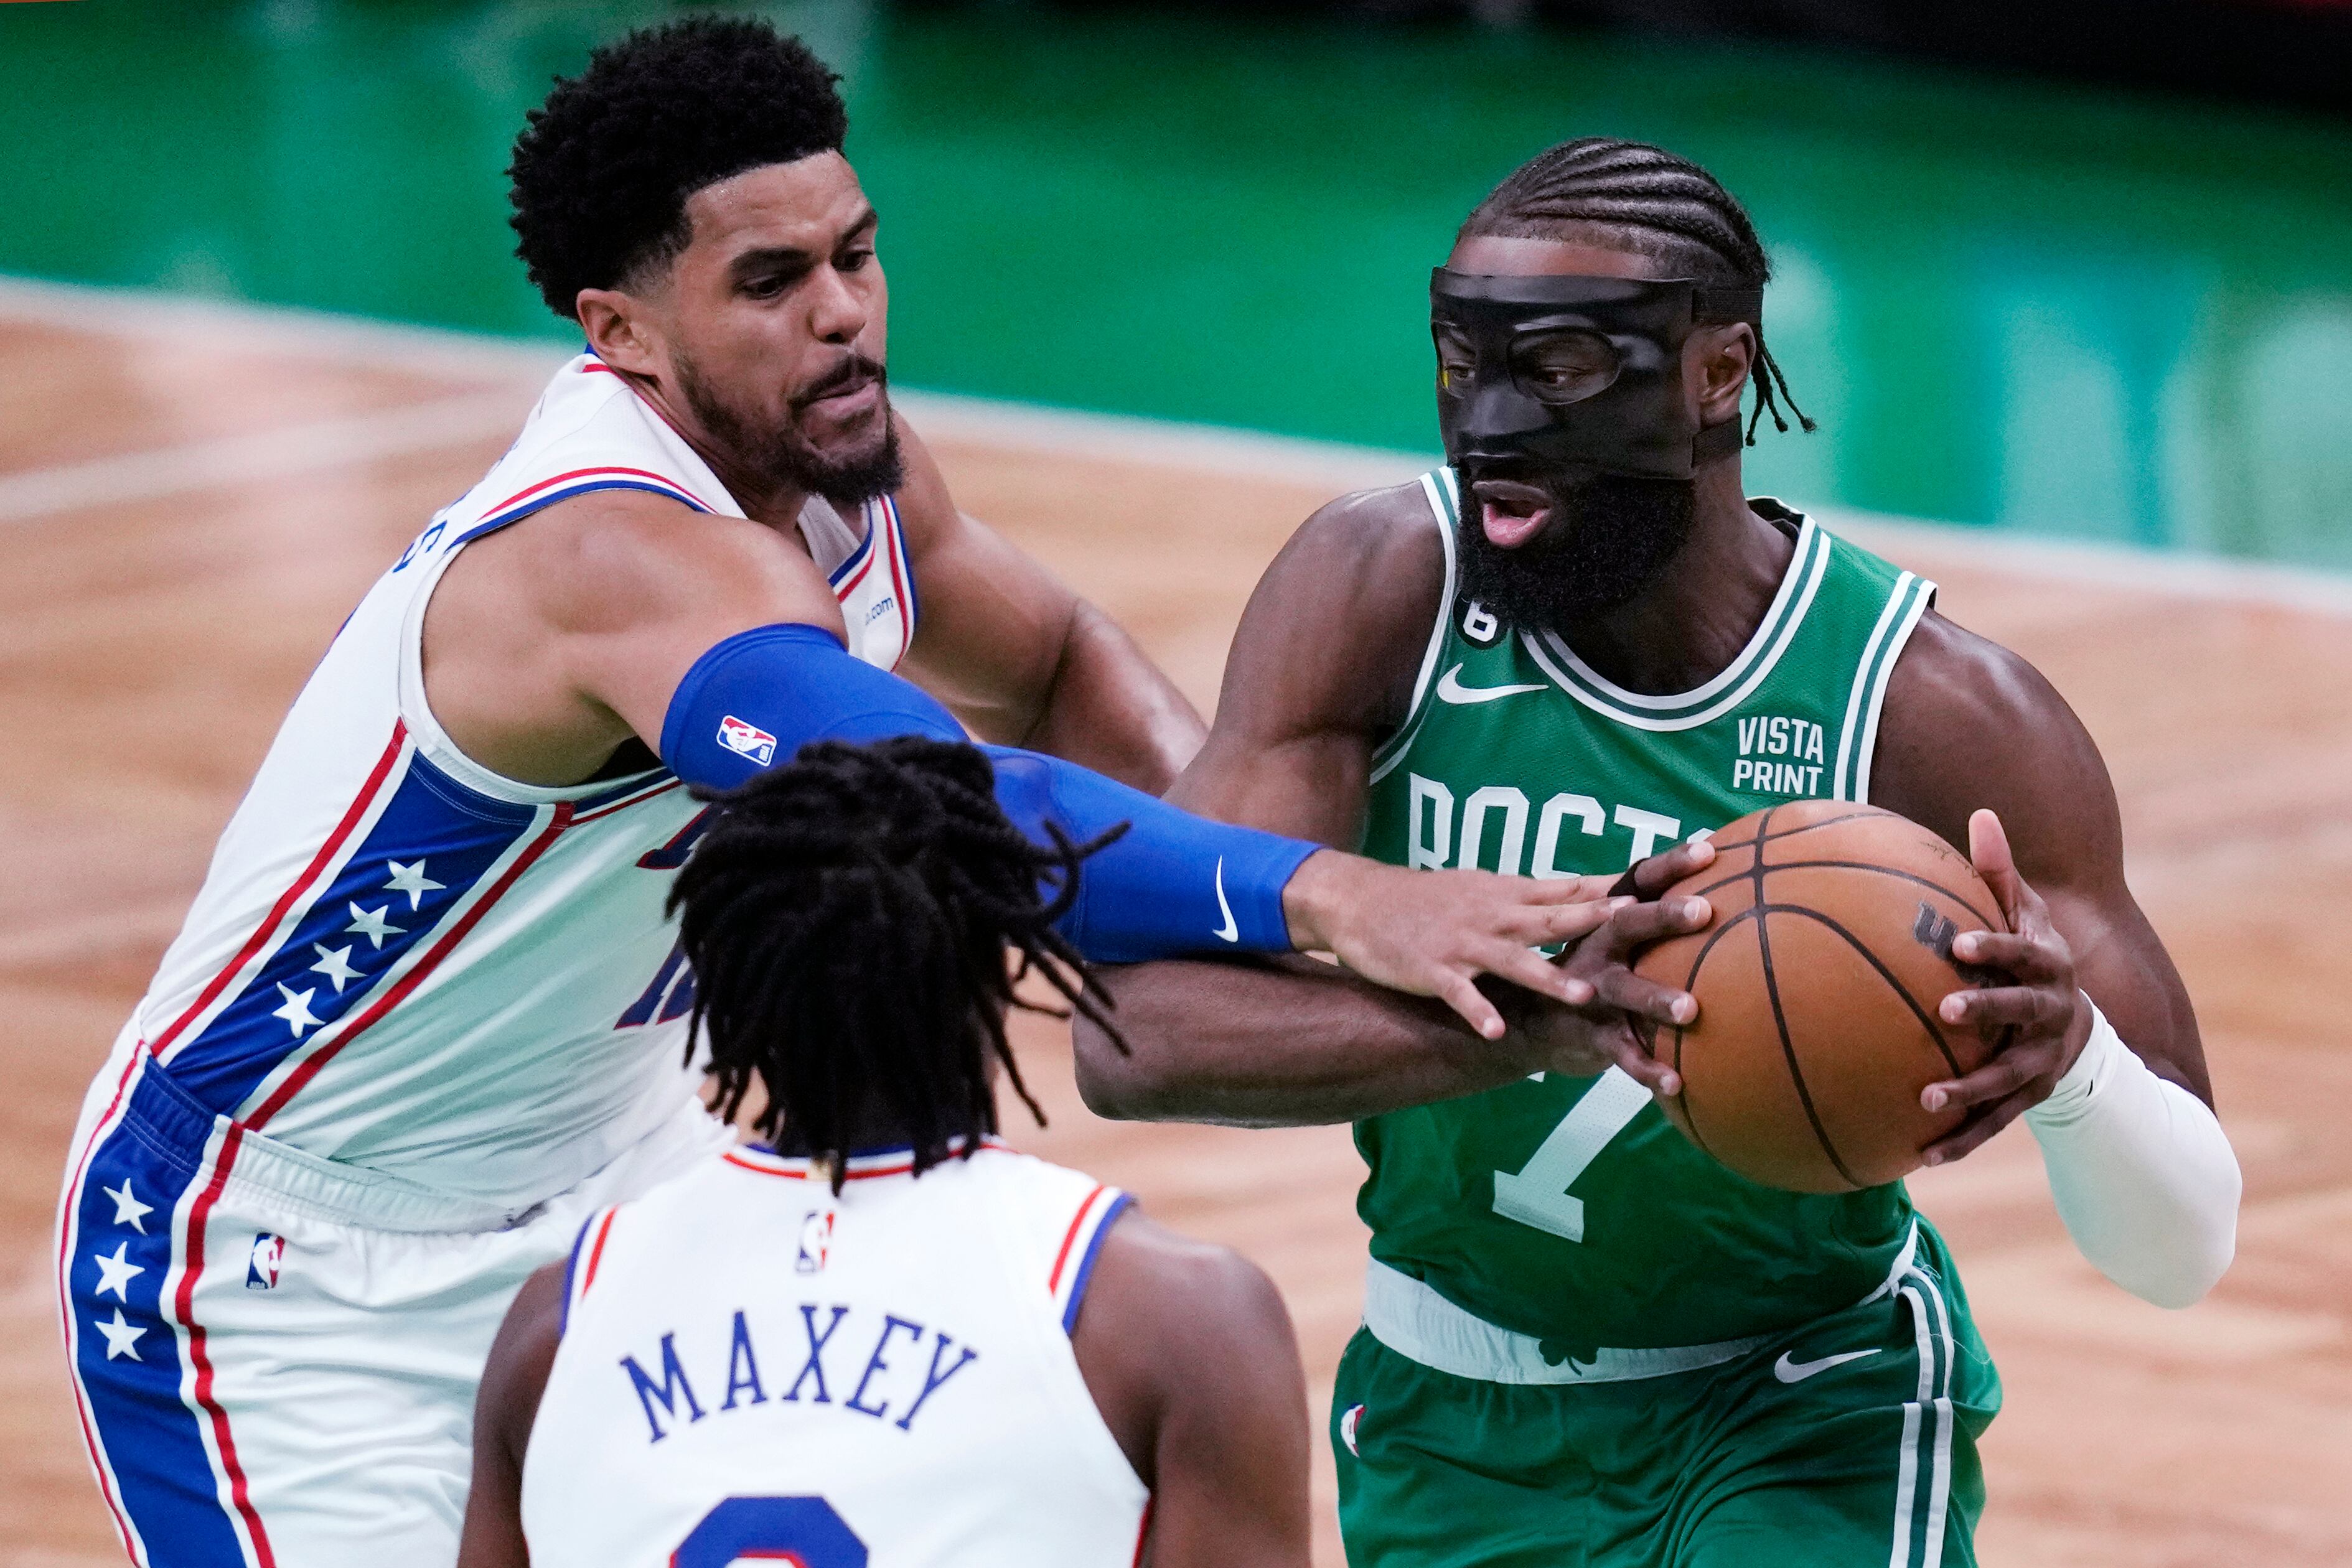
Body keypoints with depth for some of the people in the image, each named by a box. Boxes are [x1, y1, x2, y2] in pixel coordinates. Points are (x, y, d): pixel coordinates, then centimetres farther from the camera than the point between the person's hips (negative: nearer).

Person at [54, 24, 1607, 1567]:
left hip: (591, 1179, 9)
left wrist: (1223, 822, -7)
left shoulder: (838, 465, -5)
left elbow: (1047, 665, 14)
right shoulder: (626, 555, -34)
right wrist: (1318, 893, -57)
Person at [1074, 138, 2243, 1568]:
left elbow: (2186, 1254, -19)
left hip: (1812, 1417, -2)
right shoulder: (1383, 591, -19)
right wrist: (1532, 1025, -46)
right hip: (1453, 1432, 2)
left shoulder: (1937, 716, -22)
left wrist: (2071, 1059, -43)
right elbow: (1136, 1035, -30)